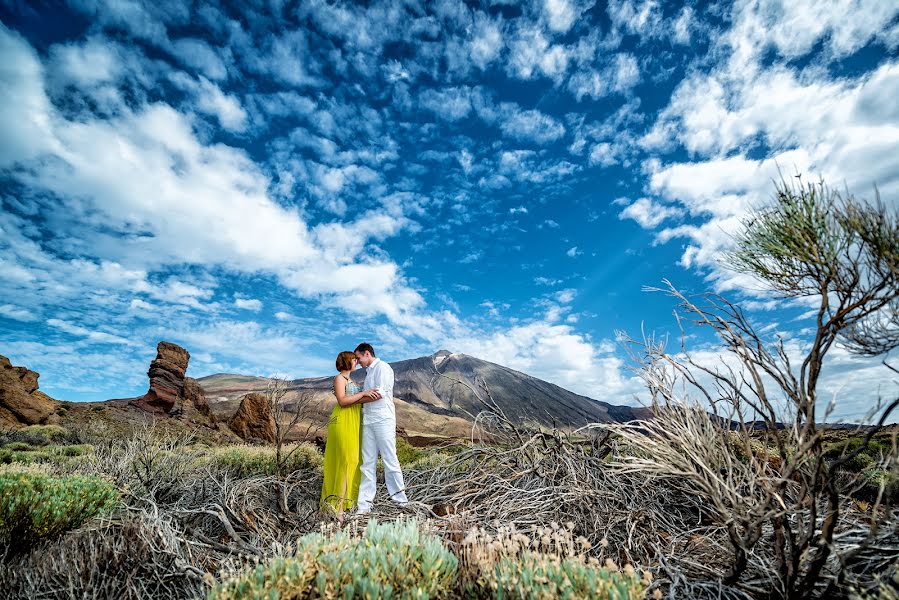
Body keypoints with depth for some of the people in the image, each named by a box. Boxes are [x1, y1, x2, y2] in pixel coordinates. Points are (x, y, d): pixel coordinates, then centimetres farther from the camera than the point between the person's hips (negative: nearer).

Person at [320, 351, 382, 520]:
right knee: (346, 459, -12)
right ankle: (337, 503, -7)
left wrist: (371, 397, -11)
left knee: (353, 459, 8)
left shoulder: (350, 380, 20)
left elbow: (357, 400, 6)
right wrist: (363, 393, -15)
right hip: (343, 421, -9)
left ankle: (347, 497, 16)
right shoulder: (339, 378, -5)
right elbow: (342, 401, -17)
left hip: (353, 423, 9)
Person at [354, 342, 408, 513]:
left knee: (389, 459, -3)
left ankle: (399, 497, 6)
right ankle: (364, 503, 7)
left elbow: (379, 393, -14)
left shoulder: (382, 367, -5)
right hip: (368, 421, 8)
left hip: (383, 419, -8)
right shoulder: (369, 371, 22)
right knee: (368, 462, 5)